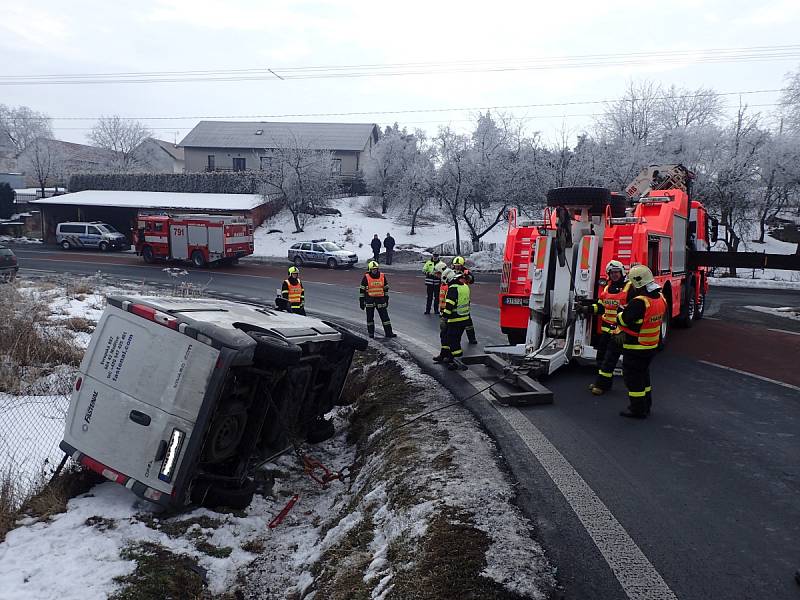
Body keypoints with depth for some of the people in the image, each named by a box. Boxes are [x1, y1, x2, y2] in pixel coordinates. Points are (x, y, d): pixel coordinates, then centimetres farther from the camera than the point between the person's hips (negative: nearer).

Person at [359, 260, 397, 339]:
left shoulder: (383, 276, 3)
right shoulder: (366, 277, -5)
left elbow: (386, 288, 12)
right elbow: (362, 290, -1)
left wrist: (386, 299, 11)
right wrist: (361, 301, -3)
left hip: (380, 299, 2)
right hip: (369, 300, -2)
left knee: (385, 316, 2)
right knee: (370, 317, 5)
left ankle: (388, 332, 8)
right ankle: (371, 333, 17)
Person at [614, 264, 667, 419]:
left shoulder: (639, 302, -28)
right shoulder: (660, 298, 1)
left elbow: (623, 320, -20)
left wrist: (620, 312, 1)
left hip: (636, 347, -9)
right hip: (652, 346, 9)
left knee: (633, 377, 4)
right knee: (644, 374, 22)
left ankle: (637, 409, 10)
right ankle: (646, 405, 33)